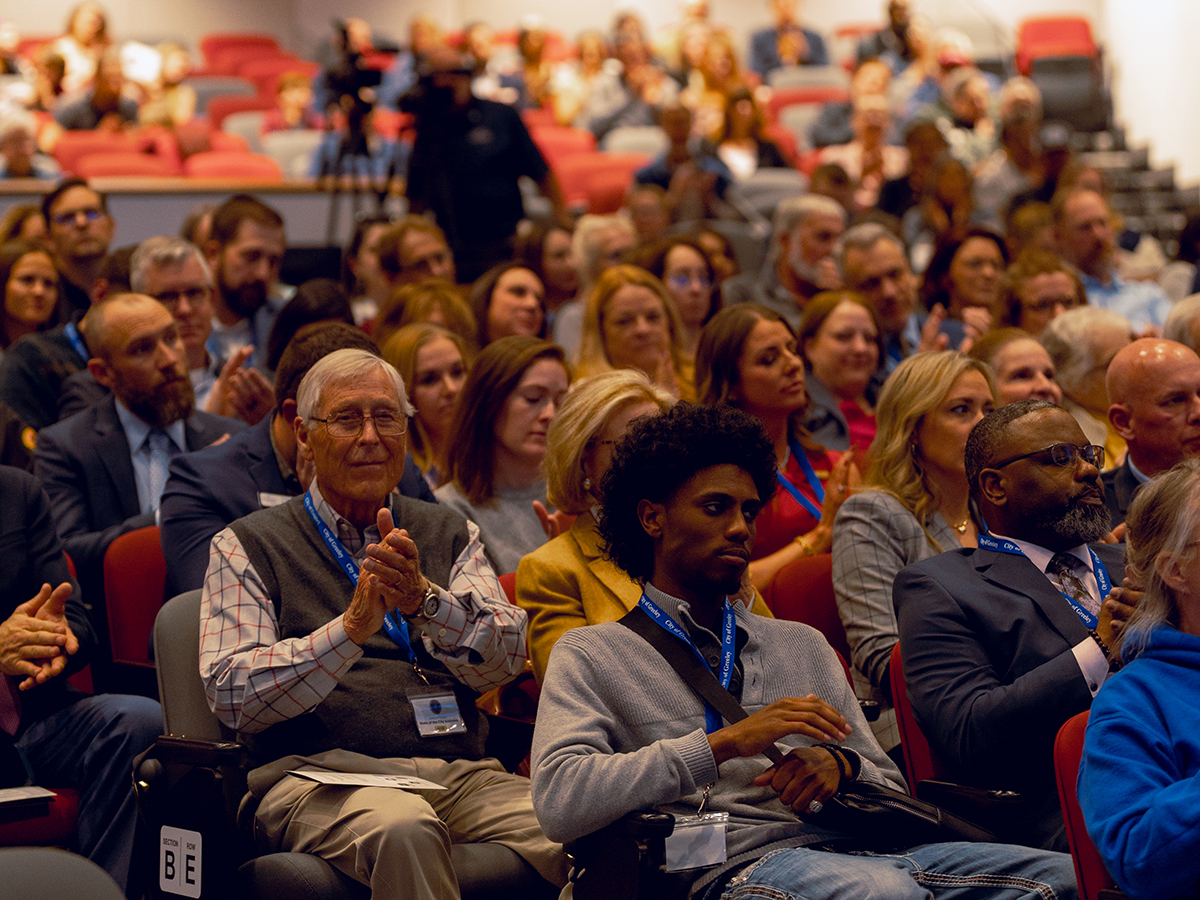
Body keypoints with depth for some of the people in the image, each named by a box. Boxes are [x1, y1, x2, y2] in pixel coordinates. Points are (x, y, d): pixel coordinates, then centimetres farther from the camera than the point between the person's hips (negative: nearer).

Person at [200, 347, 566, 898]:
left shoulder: (449, 535, 21)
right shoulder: (248, 547, 11)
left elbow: (505, 659, 4)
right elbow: (231, 697, -4)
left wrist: (424, 599, -16)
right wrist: (351, 629, -18)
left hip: (459, 772, 3)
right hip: (317, 773, -2)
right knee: (402, 829, -39)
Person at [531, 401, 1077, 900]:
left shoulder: (802, 646, 28)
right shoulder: (592, 655, 11)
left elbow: (892, 793, 24)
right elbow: (558, 802, -8)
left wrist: (841, 766, -2)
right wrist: (724, 743, -12)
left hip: (858, 848, 6)